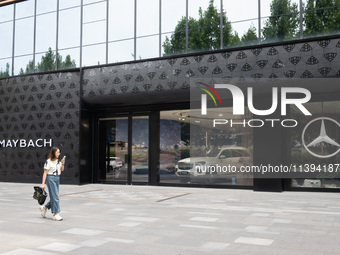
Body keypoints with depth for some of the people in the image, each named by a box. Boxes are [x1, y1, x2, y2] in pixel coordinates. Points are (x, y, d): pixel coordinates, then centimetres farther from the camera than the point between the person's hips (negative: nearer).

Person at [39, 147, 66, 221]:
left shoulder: (58, 161, 11)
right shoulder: (48, 161, -9)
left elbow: (62, 170, 17)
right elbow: (45, 173, -10)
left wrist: (62, 163, -1)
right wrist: (43, 183, -12)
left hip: (57, 179, 7)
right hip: (51, 178, -7)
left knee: (55, 197, 10)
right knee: (55, 196, -8)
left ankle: (44, 207, 30)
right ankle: (55, 214, -3)